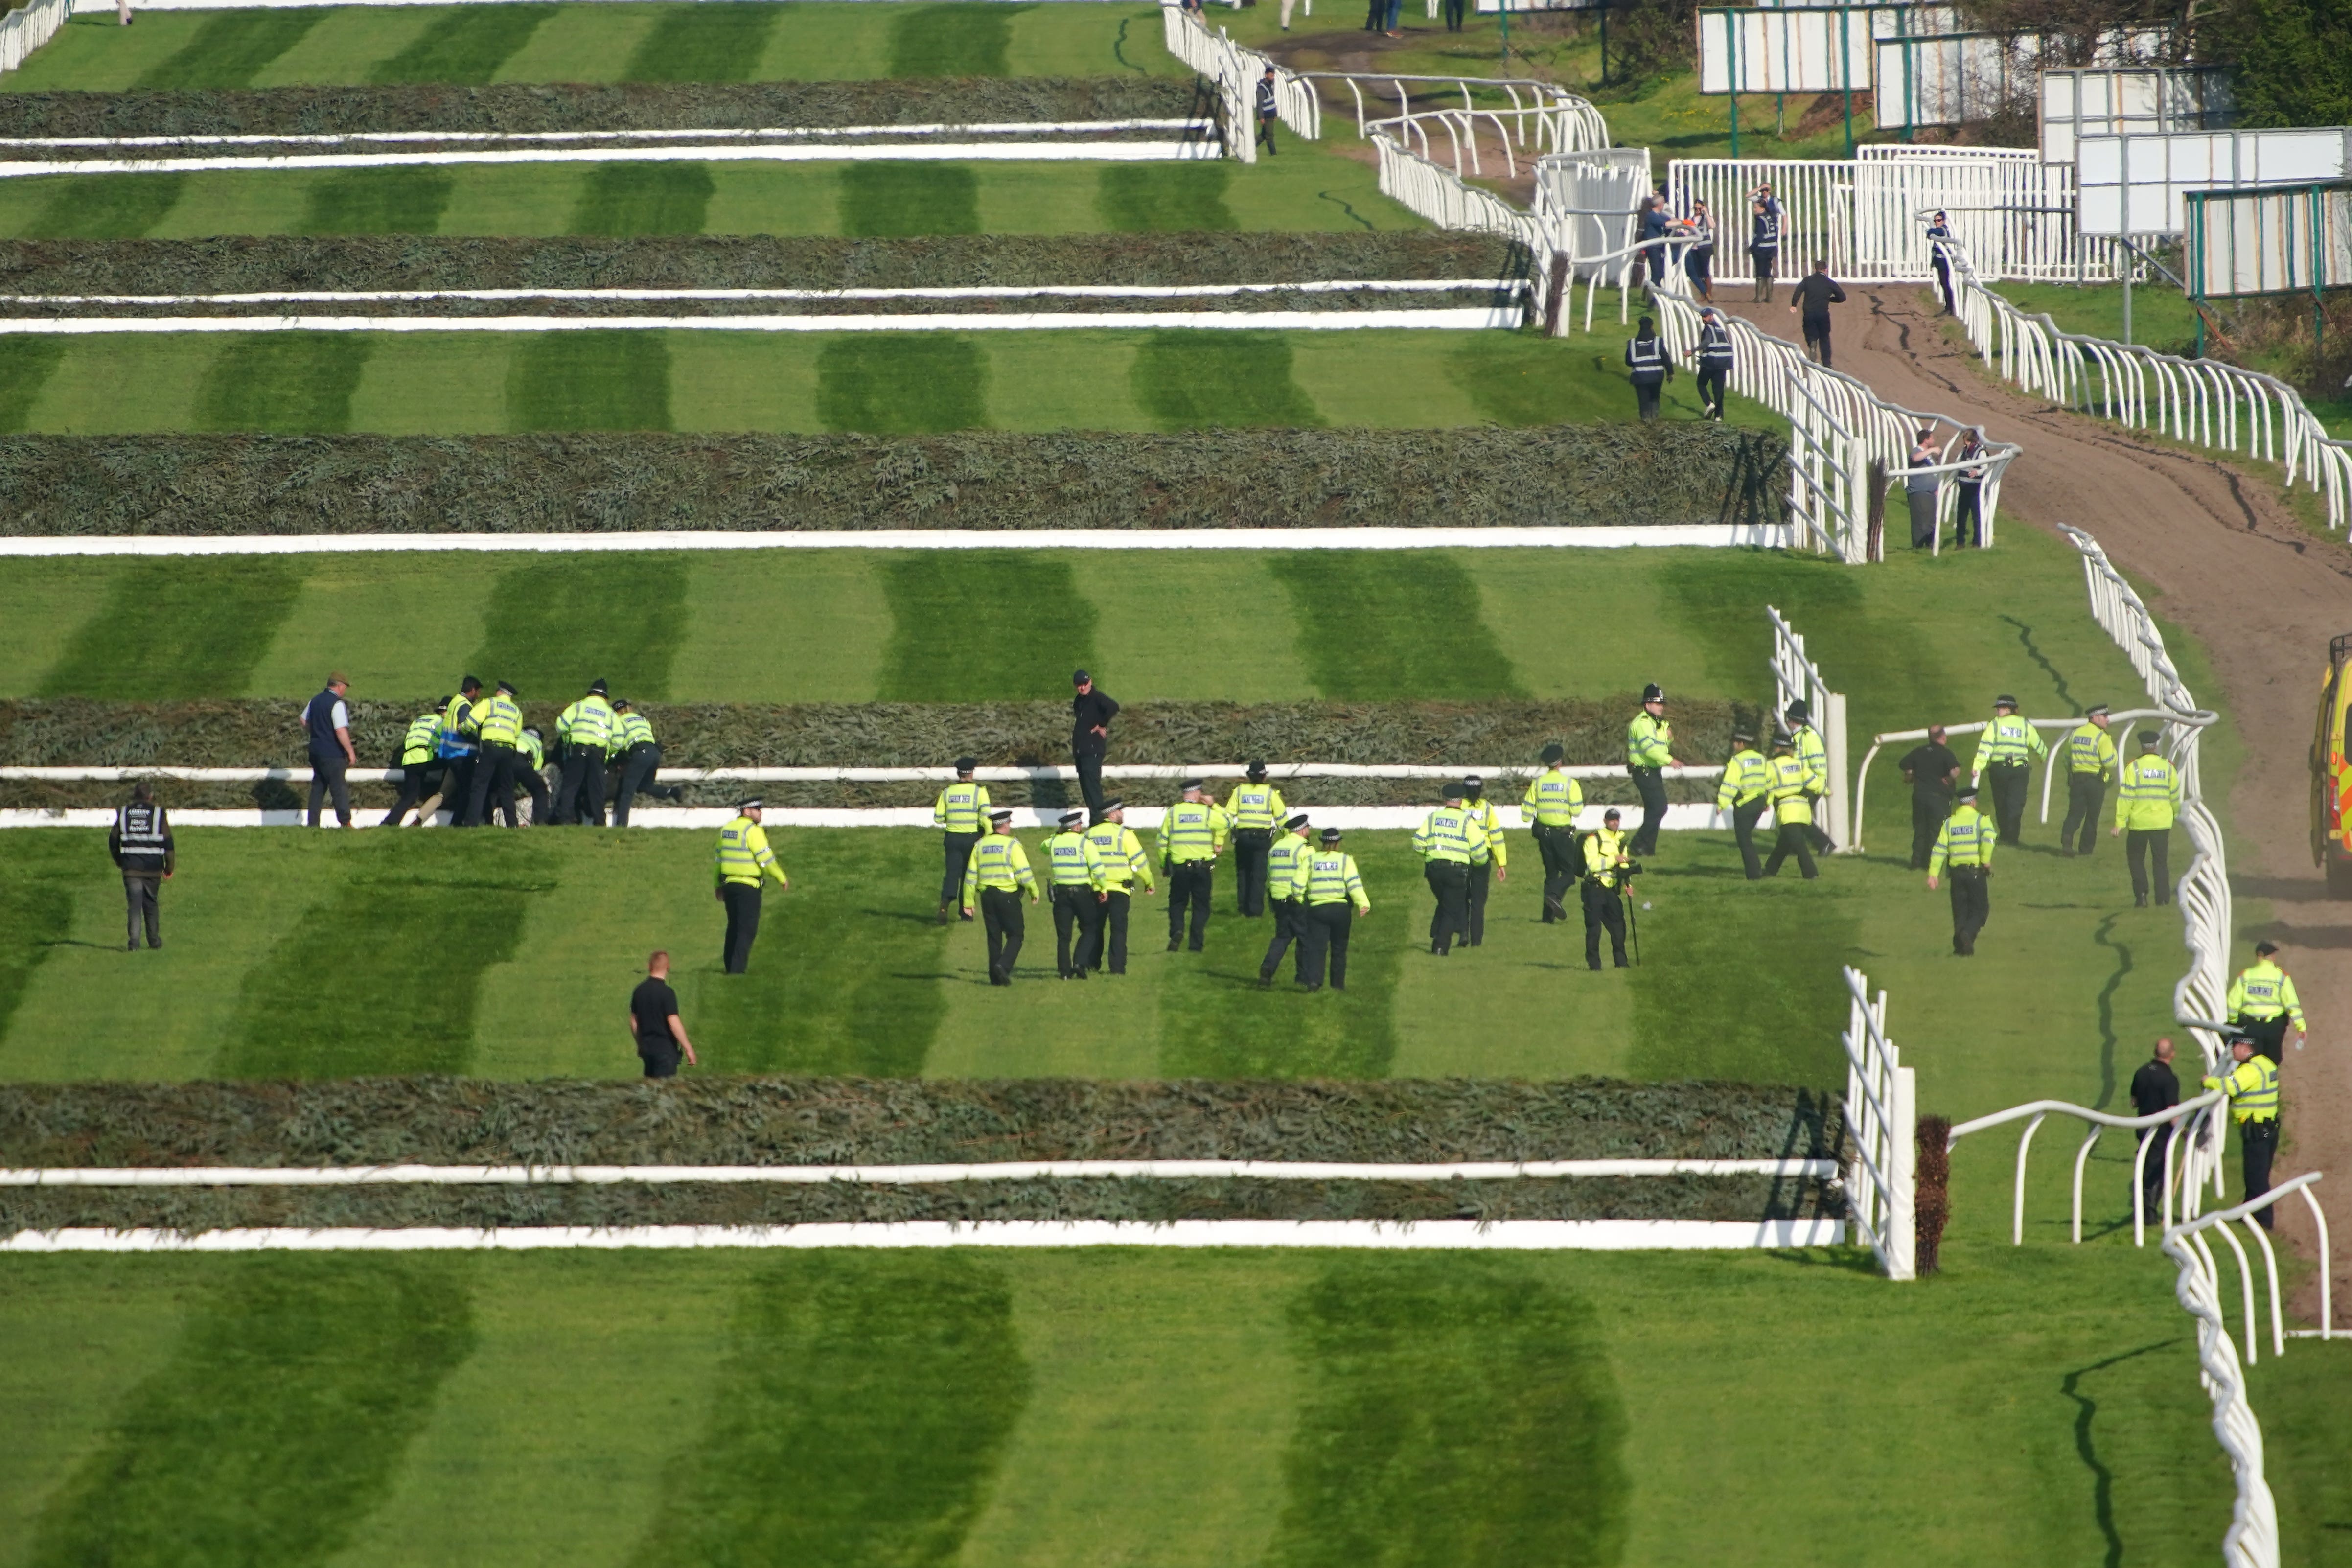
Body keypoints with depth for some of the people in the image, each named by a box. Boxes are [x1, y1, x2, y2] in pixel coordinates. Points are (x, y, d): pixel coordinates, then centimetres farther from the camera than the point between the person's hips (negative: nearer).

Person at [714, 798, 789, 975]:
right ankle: (738, 968, -10)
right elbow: (766, 859, -15)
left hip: (729, 885, 8)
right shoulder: (752, 831, -14)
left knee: (734, 927, 17)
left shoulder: (726, 829, 10)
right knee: (747, 929, -4)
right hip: (748, 887, -8)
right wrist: (782, 879, -3)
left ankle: (730, 967, 22)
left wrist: (719, 885, 26)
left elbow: (718, 859, 17)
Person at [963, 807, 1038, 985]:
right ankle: (1004, 965, -19)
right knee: (1015, 935, 3)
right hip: (1008, 896, -5)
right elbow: (1024, 873, -12)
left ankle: (995, 977, 10)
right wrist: (1034, 892, 4)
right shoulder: (1012, 845, -8)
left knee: (994, 937, 11)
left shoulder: (980, 846, 7)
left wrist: (968, 902, 14)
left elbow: (971, 876, 8)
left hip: (987, 896, 5)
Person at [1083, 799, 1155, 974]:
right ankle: (1117, 966, -7)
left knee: (1095, 928, 15)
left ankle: (1092, 964, 17)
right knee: (1118, 929, -2)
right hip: (1119, 890, -4)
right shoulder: (1123, 834, -7)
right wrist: (1149, 883, 8)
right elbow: (1139, 861, -6)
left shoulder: (1090, 834, 7)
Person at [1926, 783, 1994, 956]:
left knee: (1960, 910, 12)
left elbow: (1939, 849, 1)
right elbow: (1988, 837, -23)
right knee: (1980, 909, 5)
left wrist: (1933, 874, -1)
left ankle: (1961, 947, 6)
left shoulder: (1949, 822, 8)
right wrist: (1986, 860, -12)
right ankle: (1968, 934, -22)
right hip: (1976, 873, -3)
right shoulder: (1979, 819, -2)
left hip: (1956, 872, 3)